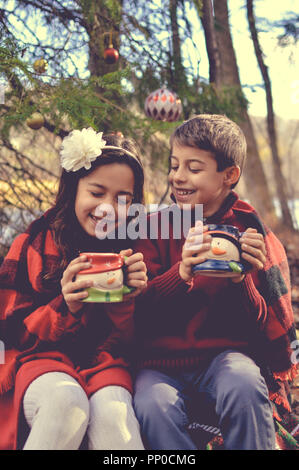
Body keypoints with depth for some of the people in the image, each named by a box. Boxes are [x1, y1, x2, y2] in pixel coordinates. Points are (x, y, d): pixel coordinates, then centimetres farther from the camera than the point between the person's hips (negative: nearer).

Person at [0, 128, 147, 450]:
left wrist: (129, 299, -15)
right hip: (43, 357, 0)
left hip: (106, 359, 1)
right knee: (66, 403, -35)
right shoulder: (32, 246, 3)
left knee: (112, 411, -35)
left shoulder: (133, 251, 8)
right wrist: (65, 307, -16)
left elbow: (137, 338, 7)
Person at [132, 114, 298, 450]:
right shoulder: (155, 229, 5)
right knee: (153, 404, -31)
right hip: (163, 362, 0)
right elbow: (138, 315, -5)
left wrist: (241, 280, -16)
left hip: (227, 355, 0)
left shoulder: (254, 234, 4)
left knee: (243, 384, -32)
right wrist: (181, 273, -23)